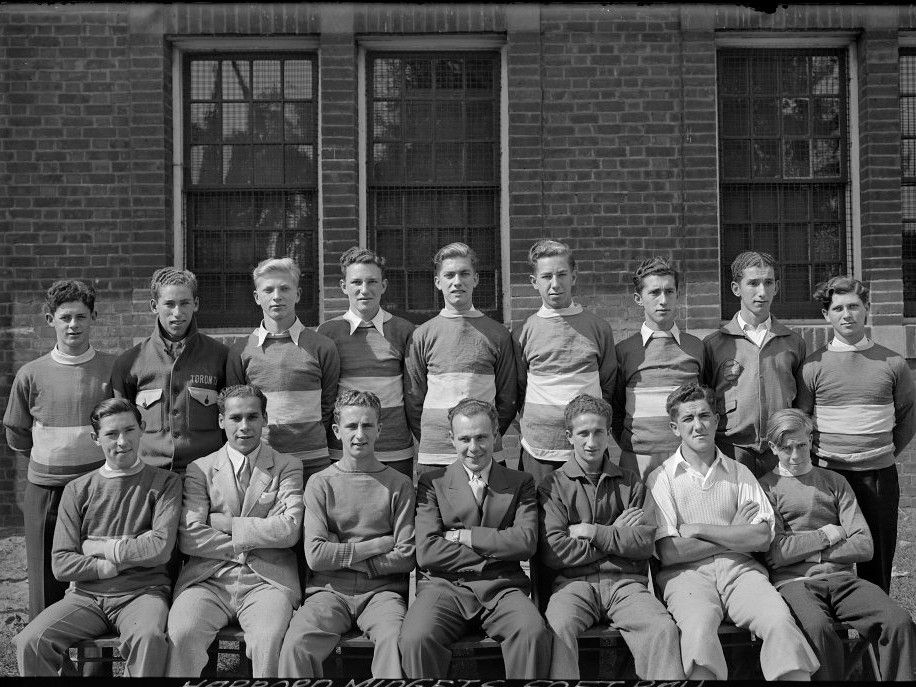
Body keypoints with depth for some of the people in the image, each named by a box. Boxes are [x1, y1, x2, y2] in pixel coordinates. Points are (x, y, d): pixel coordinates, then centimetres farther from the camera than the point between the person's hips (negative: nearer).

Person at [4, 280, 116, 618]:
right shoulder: (31, 374, 2)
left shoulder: (114, 369, -1)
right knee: (46, 591, 8)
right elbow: (17, 437, 13)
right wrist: (52, 460, 11)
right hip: (45, 492, 1)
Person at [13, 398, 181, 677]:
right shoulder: (77, 490, 12)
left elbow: (160, 549, -7)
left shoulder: (165, 483, 6)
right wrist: (112, 566, -8)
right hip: (86, 594, 3)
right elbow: (62, 564, 4)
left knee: (149, 638, -36)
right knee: (30, 642, -25)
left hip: (141, 591, -2)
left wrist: (99, 547, -1)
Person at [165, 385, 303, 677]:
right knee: (181, 633, -28)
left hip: (266, 580, -1)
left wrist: (227, 524, -2)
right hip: (209, 579, 1)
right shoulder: (200, 469, 13)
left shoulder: (288, 467, 11)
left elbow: (289, 530, -3)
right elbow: (188, 537, 0)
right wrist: (246, 544, -4)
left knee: (269, 639, -30)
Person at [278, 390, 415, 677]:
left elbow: (406, 557, -1)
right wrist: (377, 545, -3)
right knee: (295, 645, -30)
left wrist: (341, 554, -3)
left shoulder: (399, 484, 8)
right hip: (329, 590, 1)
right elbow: (315, 555, -4)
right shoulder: (319, 483, 8)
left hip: (381, 590, 0)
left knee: (397, 641, -34)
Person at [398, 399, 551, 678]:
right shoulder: (432, 483, 11)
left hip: (501, 589, 1)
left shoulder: (520, 483, 15)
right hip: (445, 586, 0)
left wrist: (462, 535, -3)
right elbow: (426, 552, -2)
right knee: (416, 639, -31)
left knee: (534, 632, -31)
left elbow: (525, 542, -2)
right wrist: (495, 550, -3)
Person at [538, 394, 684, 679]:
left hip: (626, 582, 2)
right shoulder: (553, 485, 8)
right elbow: (553, 551, -4)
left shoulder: (631, 483, 15)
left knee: (664, 628, -27)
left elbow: (646, 544, 3)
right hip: (574, 582, -1)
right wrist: (617, 535, 0)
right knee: (558, 627, -33)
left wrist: (592, 532, -5)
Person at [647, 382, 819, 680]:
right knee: (699, 626, -35)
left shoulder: (739, 473, 15)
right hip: (688, 573, -2)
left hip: (739, 569, 2)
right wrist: (732, 535, 1)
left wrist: (697, 529, -4)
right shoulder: (660, 478, 7)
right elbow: (668, 553, -4)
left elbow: (762, 538, 2)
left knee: (780, 621, -27)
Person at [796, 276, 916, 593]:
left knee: (877, 565, 8)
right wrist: (813, 459, 2)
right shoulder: (814, 365, -1)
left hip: (880, 474, 1)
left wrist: (887, 452, 12)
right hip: (828, 472, -1)